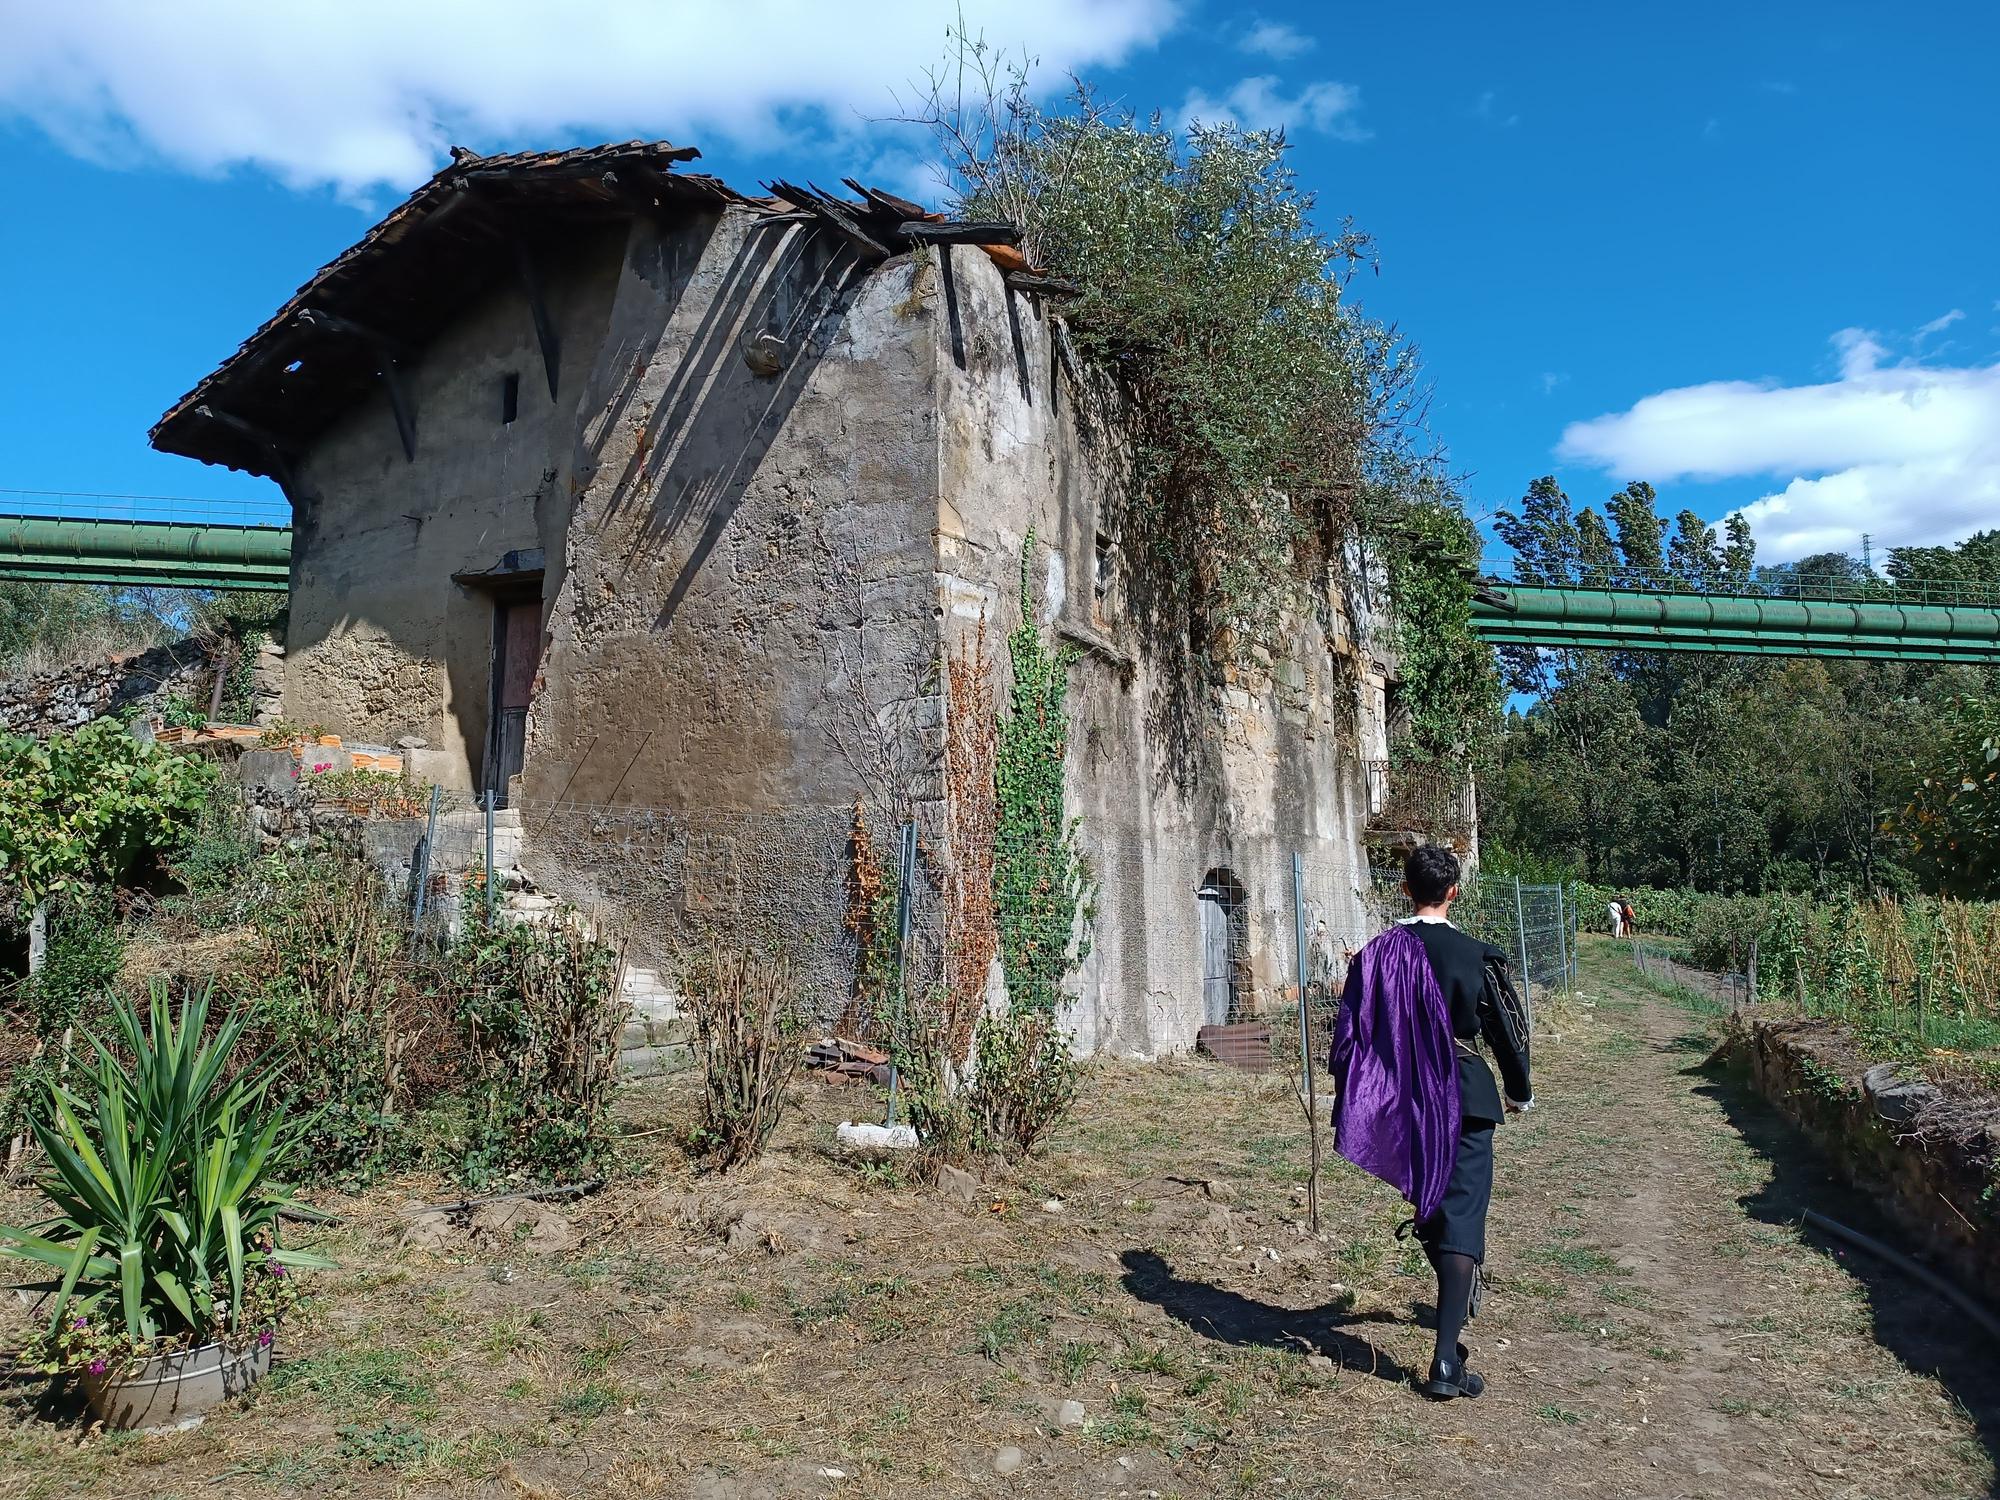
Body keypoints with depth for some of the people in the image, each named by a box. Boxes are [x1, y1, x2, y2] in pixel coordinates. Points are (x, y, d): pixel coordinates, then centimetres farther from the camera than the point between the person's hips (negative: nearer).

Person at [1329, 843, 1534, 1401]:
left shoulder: (1376, 954, -4)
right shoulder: (1477, 956, -9)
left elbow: (1347, 1034, -2)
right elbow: (1505, 1032, 0)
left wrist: (1343, 1107, 8)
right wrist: (1519, 1093, 18)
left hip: (1400, 1103, 3)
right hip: (1464, 1100, -3)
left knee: (1427, 1205, 24)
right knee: (1461, 1217, -3)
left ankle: (1455, 1302, 44)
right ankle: (1446, 1360, -10)